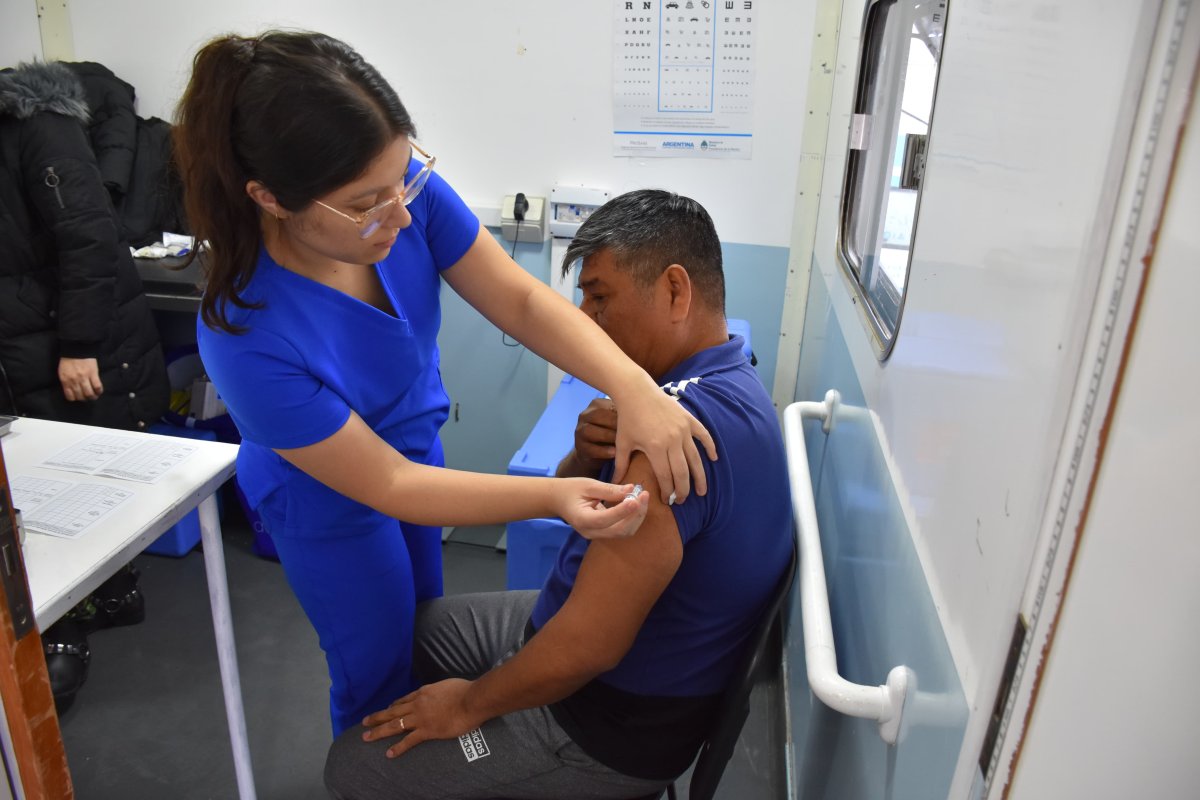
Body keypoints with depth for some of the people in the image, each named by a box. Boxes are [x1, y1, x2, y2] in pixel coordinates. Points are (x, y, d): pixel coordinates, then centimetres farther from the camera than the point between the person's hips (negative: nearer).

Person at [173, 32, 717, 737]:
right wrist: (552, 499, -40)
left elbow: (518, 297, -23)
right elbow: (385, 485, -30)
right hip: (331, 502, -5)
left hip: (415, 438, 6)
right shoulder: (247, 335, -38)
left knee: (423, 624, 29)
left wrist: (632, 385, -39)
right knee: (380, 668, 16)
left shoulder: (405, 191, -28)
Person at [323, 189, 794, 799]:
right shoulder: (721, 382, 0)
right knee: (411, 628, 21)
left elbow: (589, 643, -32)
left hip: (618, 723, -9)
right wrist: (586, 456, -18)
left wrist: (470, 704, -14)